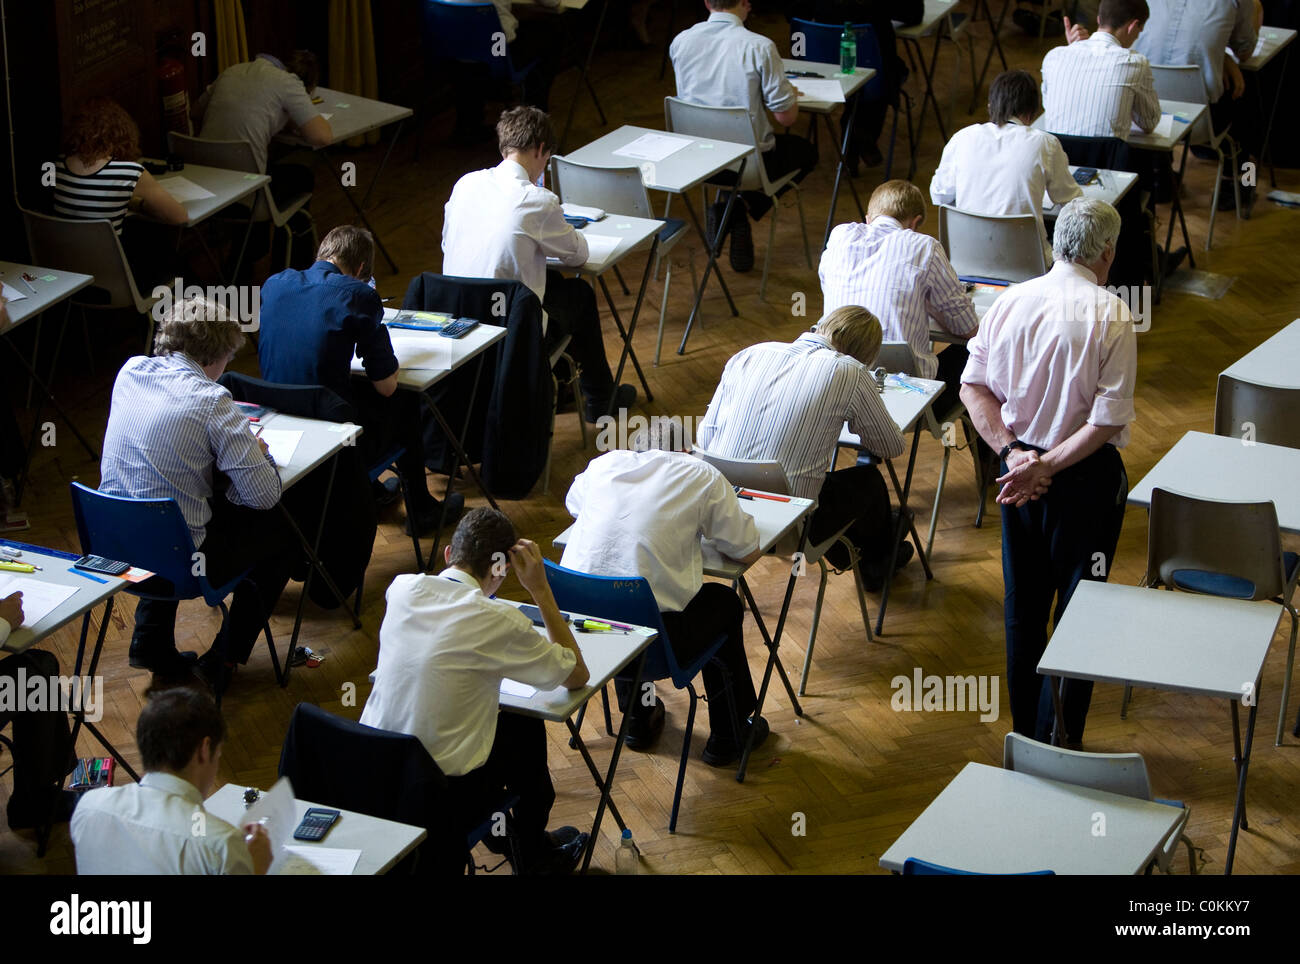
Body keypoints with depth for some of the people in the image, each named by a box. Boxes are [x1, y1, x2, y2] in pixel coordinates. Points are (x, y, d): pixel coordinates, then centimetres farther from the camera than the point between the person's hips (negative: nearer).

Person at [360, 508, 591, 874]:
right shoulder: (498, 621, -18)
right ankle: (532, 854, 42)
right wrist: (540, 590, -2)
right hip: (446, 796, -6)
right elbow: (577, 675, -1)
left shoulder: (402, 589, -3)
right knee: (525, 725, 24)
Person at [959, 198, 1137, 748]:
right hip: (1084, 478, -5)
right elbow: (1109, 420, -20)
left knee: (1023, 605, 18)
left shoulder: (1010, 303, -3)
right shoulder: (1111, 317, -17)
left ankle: (1025, 731, 31)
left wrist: (1013, 451, -8)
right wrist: (1046, 468, -15)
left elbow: (973, 387, -3)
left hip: (1017, 468, 5)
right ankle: (1057, 743, 12)